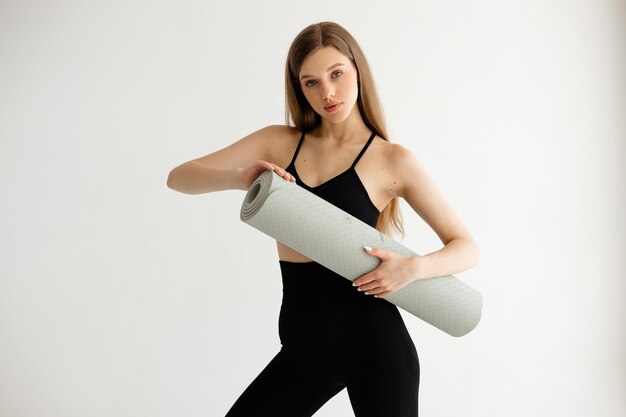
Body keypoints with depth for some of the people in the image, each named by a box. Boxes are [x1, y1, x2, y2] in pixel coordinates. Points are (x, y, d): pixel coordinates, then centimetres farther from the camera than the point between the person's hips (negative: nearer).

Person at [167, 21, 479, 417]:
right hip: (303, 345, 4)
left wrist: (415, 267, -22)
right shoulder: (279, 142, 5)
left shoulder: (393, 160, -5)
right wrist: (240, 178, -21)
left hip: (371, 339, -3)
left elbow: (467, 248, -1)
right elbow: (179, 177, -1)